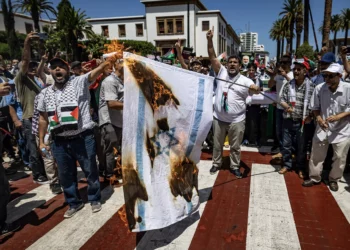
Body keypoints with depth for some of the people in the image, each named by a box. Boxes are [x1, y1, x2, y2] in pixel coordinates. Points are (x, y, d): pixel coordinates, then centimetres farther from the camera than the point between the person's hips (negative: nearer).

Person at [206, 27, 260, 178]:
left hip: (236, 120, -1)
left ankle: (235, 166, 30)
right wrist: (210, 39, -13)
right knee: (217, 144, 16)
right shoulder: (221, 72, 1)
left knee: (235, 146, 12)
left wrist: (255, 89, -44)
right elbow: (212, 57, -4)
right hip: (219, 118, 2)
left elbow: (255, 89, -19)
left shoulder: (245, 81, -3)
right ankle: (216, 163, 35)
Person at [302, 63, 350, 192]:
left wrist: (339, 116, -24)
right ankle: (314, 177, 31)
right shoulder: (319, 88, -13)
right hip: (323, 128, 2)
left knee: (340, 157, 11)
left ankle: (334, 179, 34)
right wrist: (318, 118, -16)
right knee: (316, 155, 12)